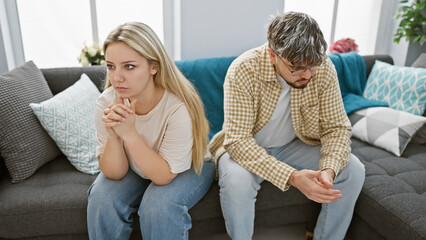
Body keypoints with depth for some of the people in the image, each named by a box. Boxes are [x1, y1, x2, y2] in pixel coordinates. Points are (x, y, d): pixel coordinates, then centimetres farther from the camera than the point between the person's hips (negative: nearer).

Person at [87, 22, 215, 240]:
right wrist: (113, 134, -36)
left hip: (187, 168, -3)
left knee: (159, 203, -29)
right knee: (102, 198, -21)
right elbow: (114, 173, -16)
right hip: (134, 168, 3)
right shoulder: (106, 103, -20)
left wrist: (129, 134, -40)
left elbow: (164, 176, -27)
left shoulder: (179, 107, -33)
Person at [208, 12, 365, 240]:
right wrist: (291, 176, -41)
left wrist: (329, 170, -31)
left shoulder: (324, 68, -17)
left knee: (353, 170, -14)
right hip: (246, 148, -3)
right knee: (236, 180, -35)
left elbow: (337, 126, -11)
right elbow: (238, 140, -30)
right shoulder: (243, 71, -28)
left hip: (294, 145, 4)